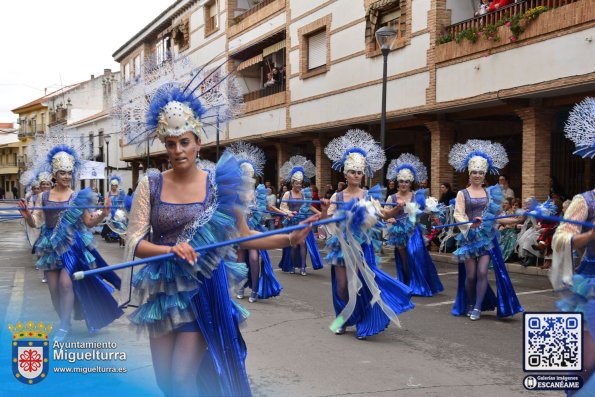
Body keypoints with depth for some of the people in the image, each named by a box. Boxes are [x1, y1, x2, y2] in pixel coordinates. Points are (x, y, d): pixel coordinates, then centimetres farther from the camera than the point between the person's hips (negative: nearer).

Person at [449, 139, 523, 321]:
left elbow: (494, 214, 12)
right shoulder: (463, 194, 0)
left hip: (486, 236, 2)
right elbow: (458, 215, -10)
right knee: (470, 275, 2)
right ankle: (469, 305, 22)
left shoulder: (490, 192, 9)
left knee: (482, 273, -6)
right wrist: (470, 224, -28)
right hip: (470, 236, -2)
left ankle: (478, 307, 2)